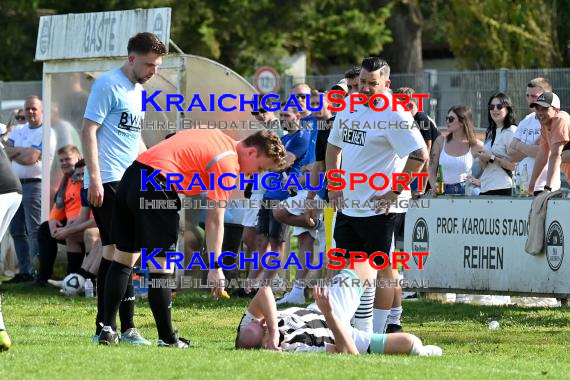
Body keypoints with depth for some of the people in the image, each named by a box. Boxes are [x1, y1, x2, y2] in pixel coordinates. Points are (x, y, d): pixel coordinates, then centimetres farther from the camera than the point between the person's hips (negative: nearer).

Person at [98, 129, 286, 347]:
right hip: (155, 188, -10)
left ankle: (107, 329, 13)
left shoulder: (219, 139, 19)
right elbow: (215, 221, -8)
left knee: (123, 258, 13)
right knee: (161, 266, -4)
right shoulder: (227, 165, -7)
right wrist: (215, 267, -6)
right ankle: (167, 339, -2)